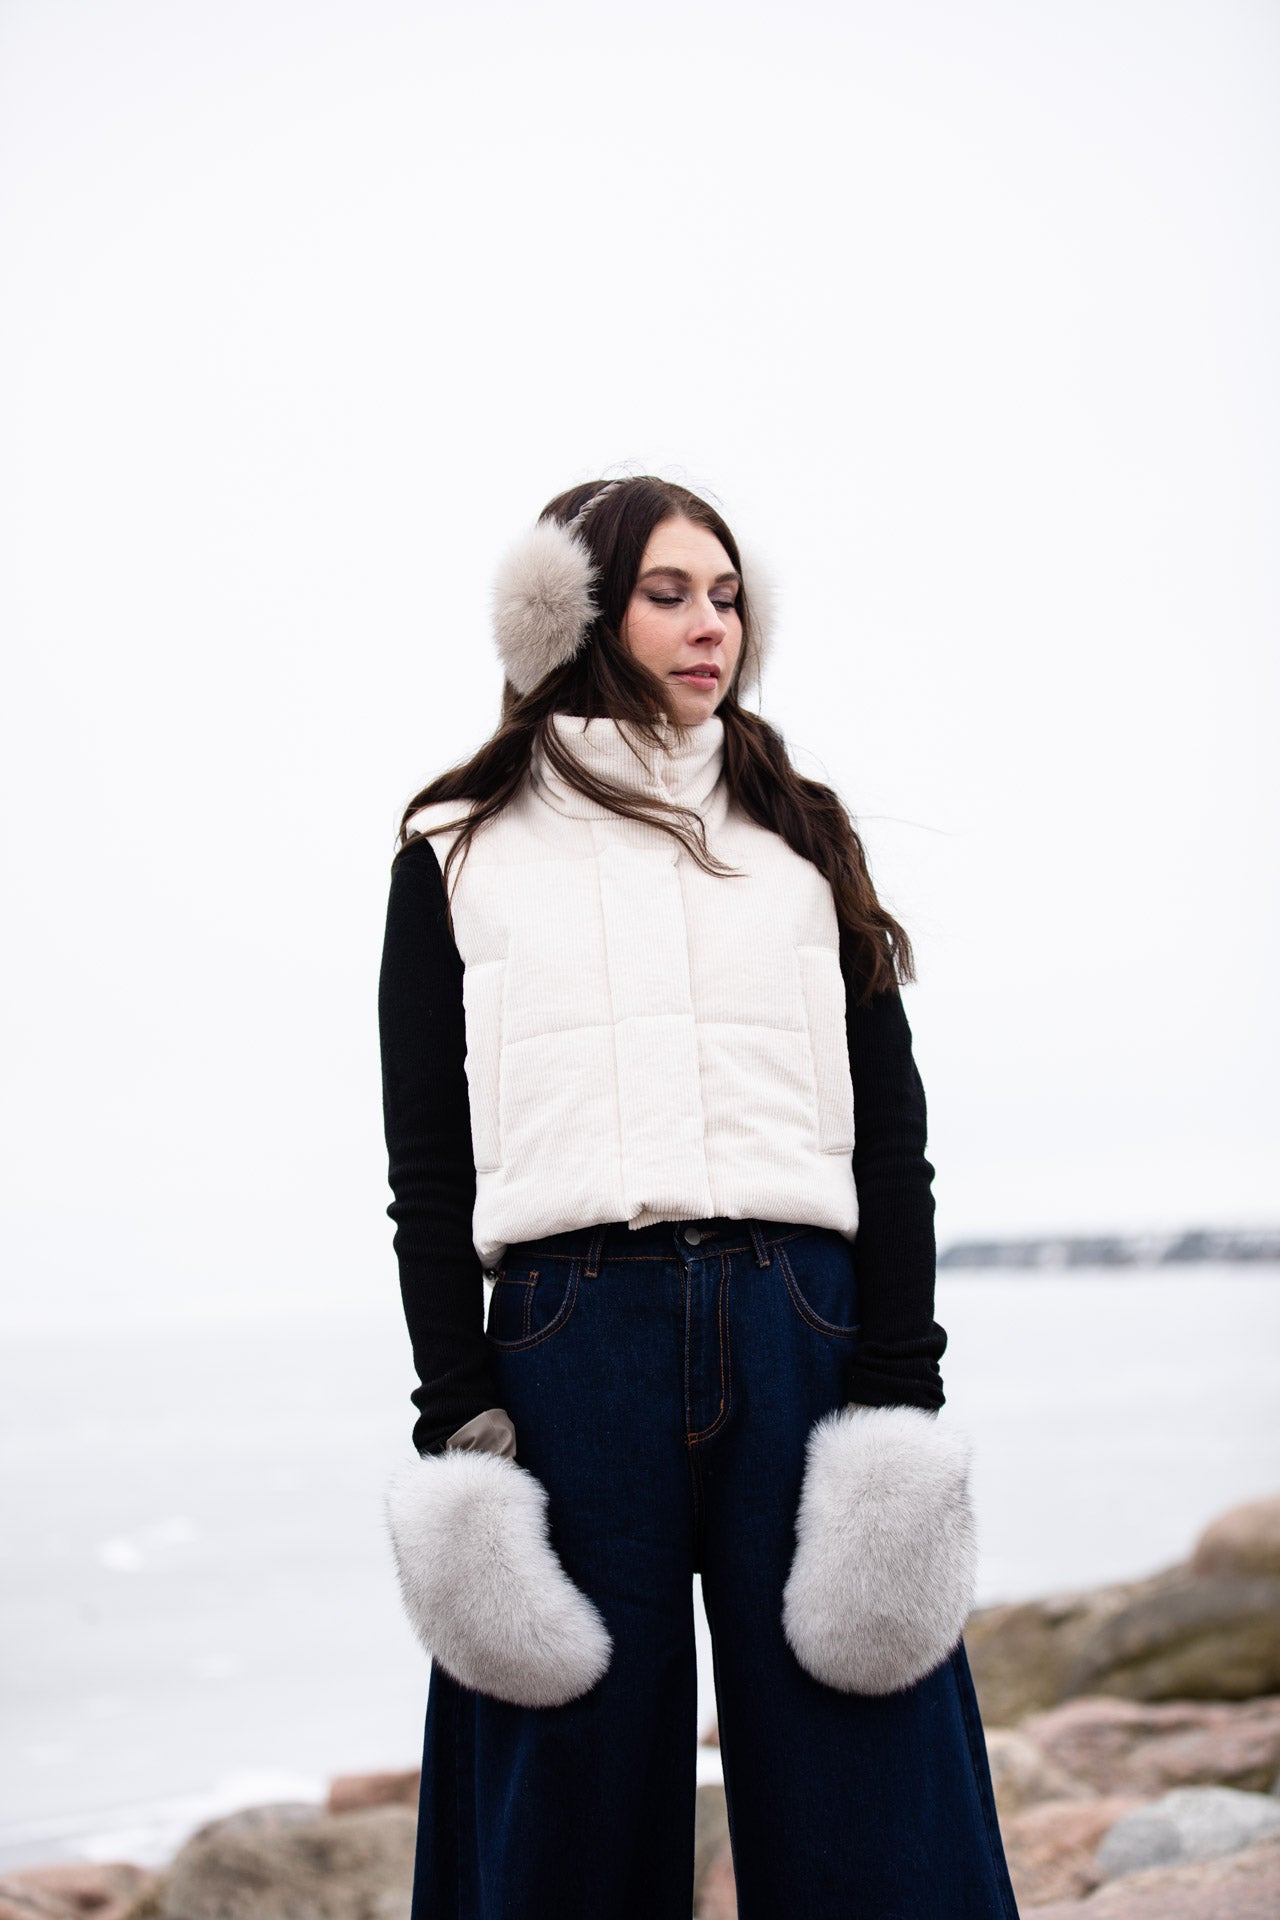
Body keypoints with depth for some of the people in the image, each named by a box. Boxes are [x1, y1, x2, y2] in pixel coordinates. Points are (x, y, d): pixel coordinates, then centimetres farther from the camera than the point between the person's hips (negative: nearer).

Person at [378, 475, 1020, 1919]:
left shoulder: (805, 839, 18)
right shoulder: (460, 854, 13)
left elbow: (889, 1131, 10)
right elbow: (426, 1164, 7)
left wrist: (900, 1396, -1)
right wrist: (456, 1418, -4)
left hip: (802, 1329, 1)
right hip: (569, 1344, -1)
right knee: (576, 1793, 2)